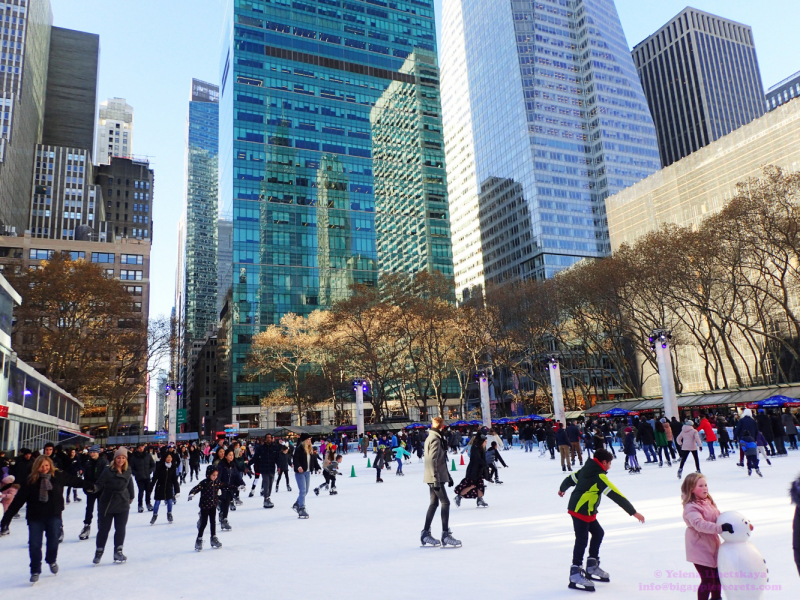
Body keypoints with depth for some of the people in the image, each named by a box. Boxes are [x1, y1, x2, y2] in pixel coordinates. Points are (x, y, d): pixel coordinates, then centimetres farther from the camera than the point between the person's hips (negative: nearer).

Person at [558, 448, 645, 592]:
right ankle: (575, 574, -7)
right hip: (581, 511, -10)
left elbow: (571, 478, 21)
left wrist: (562, 489, 41)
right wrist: (633, 512, -18)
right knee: (582, 540, -9)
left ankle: (592, 567, 26)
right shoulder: (599, 477, -18)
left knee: (598, 533, 18)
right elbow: (616, 495, -20)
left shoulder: (585, 470, 8)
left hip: (586, 511, 10)